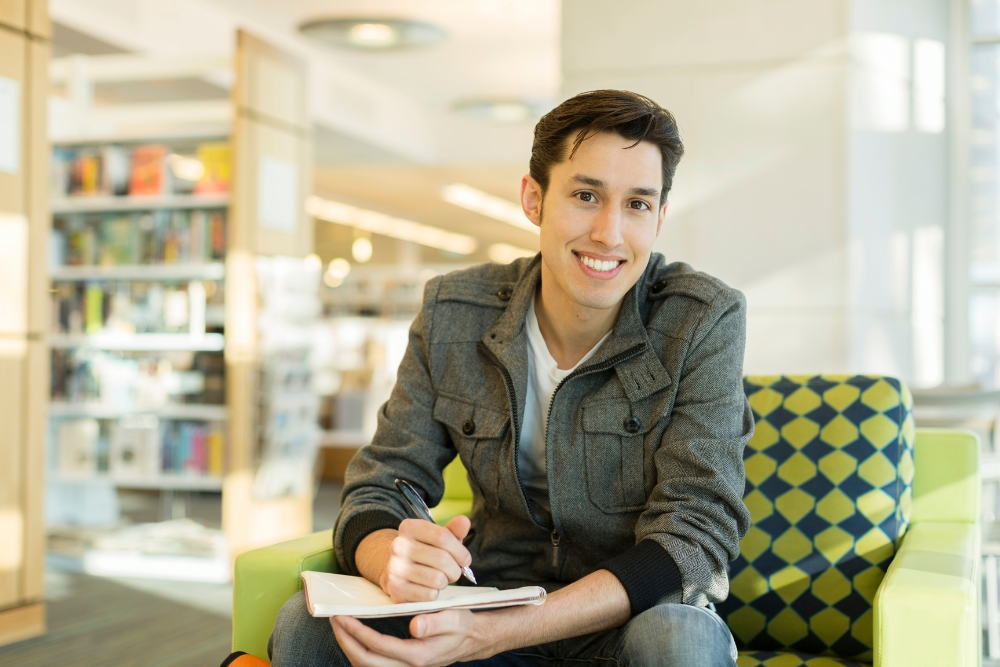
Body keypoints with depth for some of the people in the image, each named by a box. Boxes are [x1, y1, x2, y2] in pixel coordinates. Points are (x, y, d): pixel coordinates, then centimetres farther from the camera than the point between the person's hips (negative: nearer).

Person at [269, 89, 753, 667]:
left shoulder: (704, 323, -13)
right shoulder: (451, 316, -4)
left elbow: (694, 536, -19)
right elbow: (376, 493, -3)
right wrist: (395, 560, -31)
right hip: (493, 600, 2)